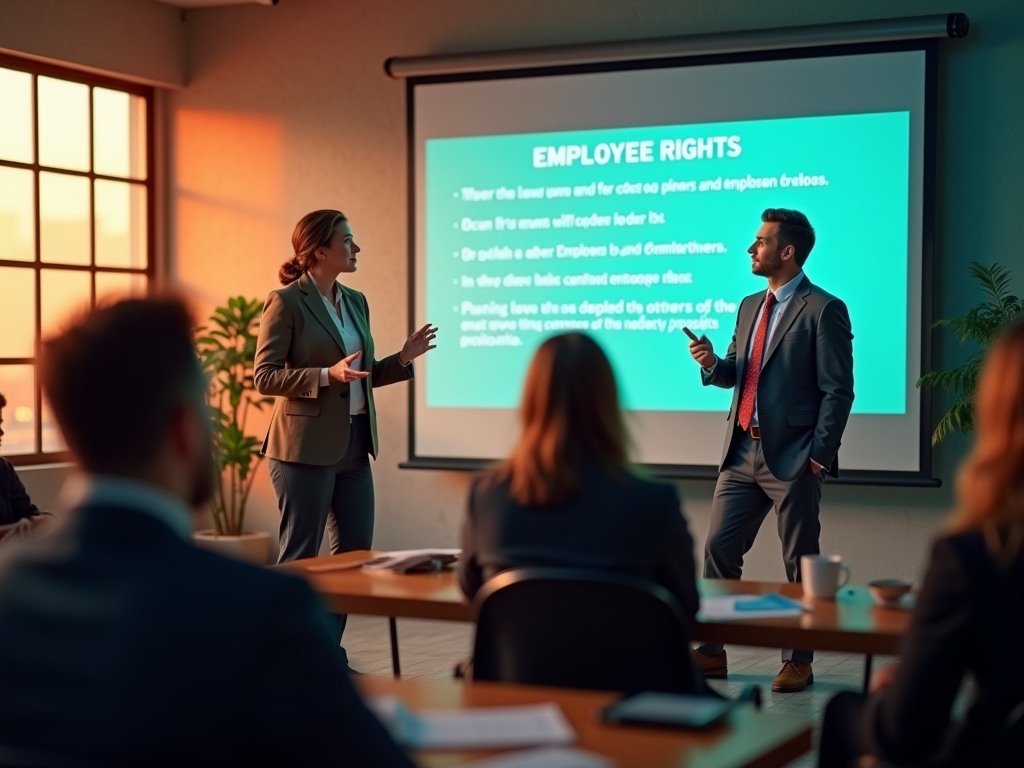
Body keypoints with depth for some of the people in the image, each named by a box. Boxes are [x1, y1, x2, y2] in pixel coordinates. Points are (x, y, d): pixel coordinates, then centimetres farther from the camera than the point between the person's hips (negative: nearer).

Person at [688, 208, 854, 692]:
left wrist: (818, 455, -14)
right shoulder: (750, 306, 14)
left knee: (799, 563, 3)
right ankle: (712, 652, 16)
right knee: (718, 548, 6)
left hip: (792, 458, -7)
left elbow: (838, 390, -11)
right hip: (743, 453, 7)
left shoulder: (823, 310, -9)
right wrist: (713, 364, -2)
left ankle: (798, 662, 14)